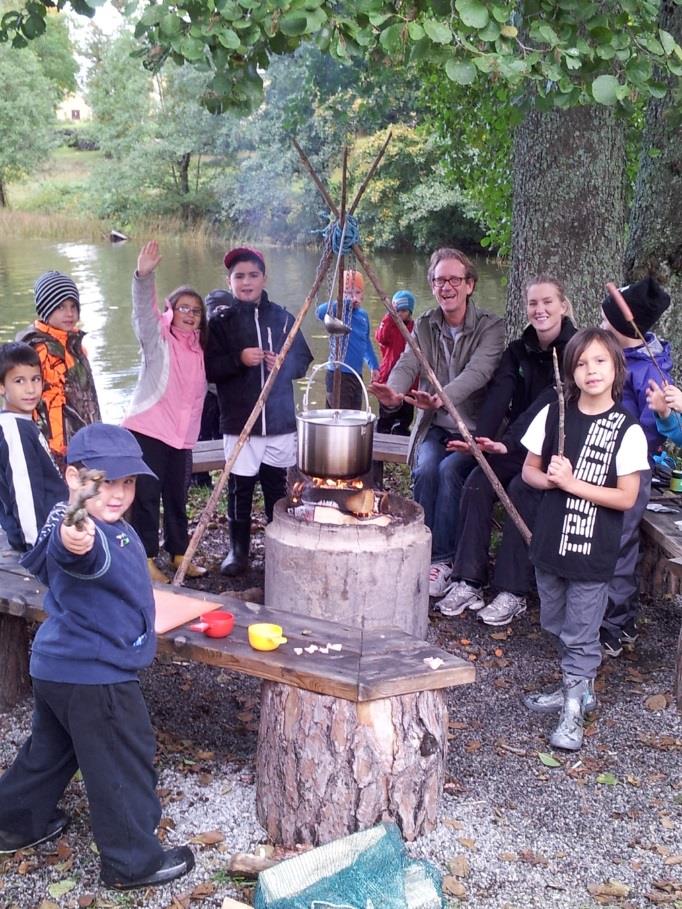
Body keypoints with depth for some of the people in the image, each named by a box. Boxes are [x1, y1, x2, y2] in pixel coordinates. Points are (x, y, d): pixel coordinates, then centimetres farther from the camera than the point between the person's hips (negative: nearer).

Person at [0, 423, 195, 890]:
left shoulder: (104, 525, 4)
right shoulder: (83, 534, -30)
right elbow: (91, 556, -56)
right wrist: (77, 545, -74)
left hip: (58, 667, 10)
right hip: (93, 676, -10)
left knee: (51, 748, 28)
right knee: (124, 765, 5)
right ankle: (133, 861, 20)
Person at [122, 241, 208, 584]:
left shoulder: (199, 348, 12)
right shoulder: (157, 337, -5)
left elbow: (199, 390, 22)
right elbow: (143, 310, -23)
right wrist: (144, 276, -38)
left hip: (182, 434, 5)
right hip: (147, 429, -5)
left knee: (177, 496, 12)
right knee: (147, 495, -3)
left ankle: (178, 554, 24)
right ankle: (147, 559, 5)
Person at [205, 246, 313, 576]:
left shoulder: (282, 317, 9)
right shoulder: (220, 320, 1)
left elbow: (303, 361, 12)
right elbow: (208, 368, -4)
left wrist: (284, 363, -8)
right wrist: (239, 360, -18)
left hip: (281, 422, 2)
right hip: (239, 424, -2)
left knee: (278, 487, 6)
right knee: (240, 489, 1)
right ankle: (238, 550, 16)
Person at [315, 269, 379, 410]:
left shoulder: (363, 315, 13)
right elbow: (320, 312, -30)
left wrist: (373, 365, 21)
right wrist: (345, 301, -30)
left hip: (356, 375, 7)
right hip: (339, 374, -7)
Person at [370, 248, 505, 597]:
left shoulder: (491, 326, -7)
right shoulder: (424, 325, 7)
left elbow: (477, 371, -24)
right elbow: (407, 363, -10)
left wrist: (443, 398, -44)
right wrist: (394, 392, -35)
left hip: (474, 428, -3)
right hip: (434, 427, 3)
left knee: (450, 468, -30)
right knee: (426, 468, -27)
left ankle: (442, 560, -18)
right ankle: (422, 555, -15)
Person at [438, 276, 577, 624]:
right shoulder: (518, 350, 7)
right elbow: (499, 396, -10)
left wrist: (509, 444, -37)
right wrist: (481, 438, -29)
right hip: (520, 447, 5)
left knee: (523, 490, -30)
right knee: (476, 483, -20)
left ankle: (512, 592, -22)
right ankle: (468, 582, -19)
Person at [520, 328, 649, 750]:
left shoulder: (627, 430, -11)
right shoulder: (553, 414, 1)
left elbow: (626, 497, -12)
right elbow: (529, 469, 9)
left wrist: (573, 483, -19)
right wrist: (549, 479, -13)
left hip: (594, 551, -5)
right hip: (551, 542, 5)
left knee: (580, 634, 3)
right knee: (557, 625, 18)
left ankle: (574, 710, 15)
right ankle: (578, 688, 37)